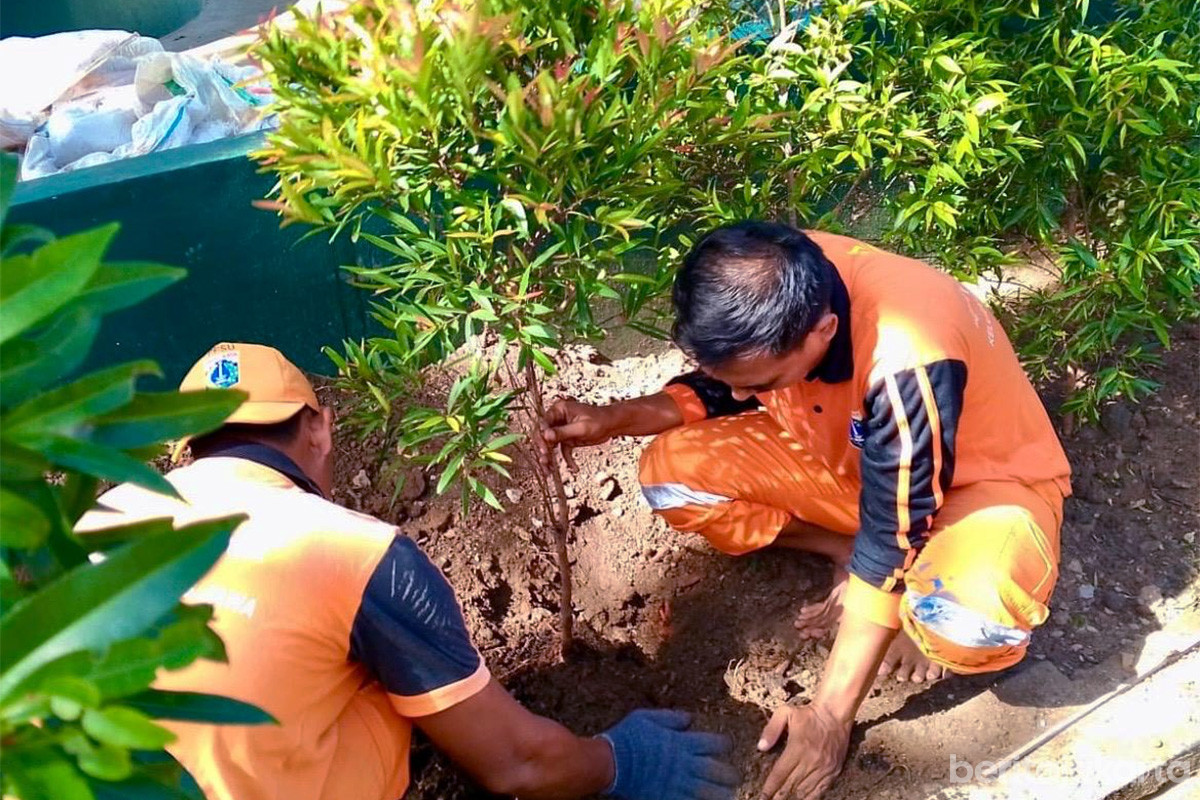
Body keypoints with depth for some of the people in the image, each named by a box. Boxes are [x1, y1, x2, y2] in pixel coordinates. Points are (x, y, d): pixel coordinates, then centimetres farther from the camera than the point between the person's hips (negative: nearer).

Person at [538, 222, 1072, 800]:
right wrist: (616, 418, -18)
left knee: (968, 620, -41)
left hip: (983, 479, -5)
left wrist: (829, 715, -25)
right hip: (854, 459, 6)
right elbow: (716, 392, 0)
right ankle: (856, 557, -2)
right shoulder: (778, 290, -20)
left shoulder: (906, 363, -39)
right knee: (673, 474, -13)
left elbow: (892, 541, -31)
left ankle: (914, 606, -4)